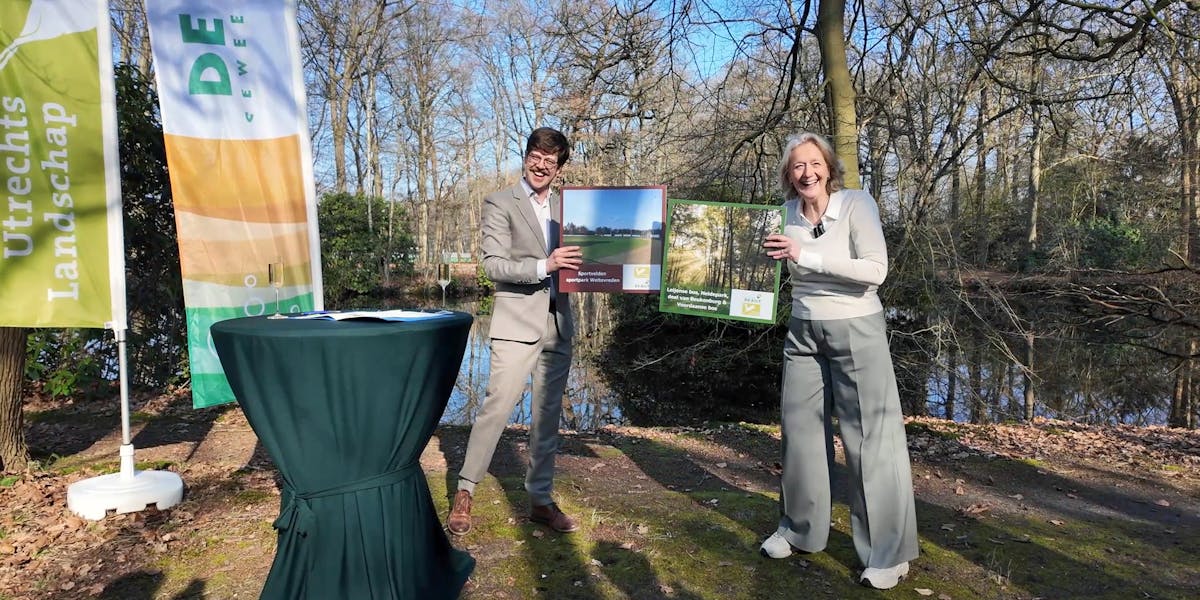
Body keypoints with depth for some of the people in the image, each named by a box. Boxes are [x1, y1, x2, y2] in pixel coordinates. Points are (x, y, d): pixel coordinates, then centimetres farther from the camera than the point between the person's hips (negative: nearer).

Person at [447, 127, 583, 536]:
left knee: (547, 416, 10)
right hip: (517, 323, -5)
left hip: (558, 324, 5)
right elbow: (493, 265, -10)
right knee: (497, 406, -11)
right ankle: (465, 492, 6)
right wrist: (543, 266, -21)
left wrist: (577, 264, -2)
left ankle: (541, 500, 20)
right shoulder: (500, 204, 0)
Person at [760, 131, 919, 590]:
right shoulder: (787, 213, 0)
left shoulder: (857, 203, -13)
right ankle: (799, 530, 29)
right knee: (800, 430, 11)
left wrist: (806, 256, -27)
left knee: (869, 436, -1)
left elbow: (876, 271, -23)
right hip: (802, 332, 5)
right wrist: (770, 257, -8)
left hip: (855, 330, -5)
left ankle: (889, 553, 12)